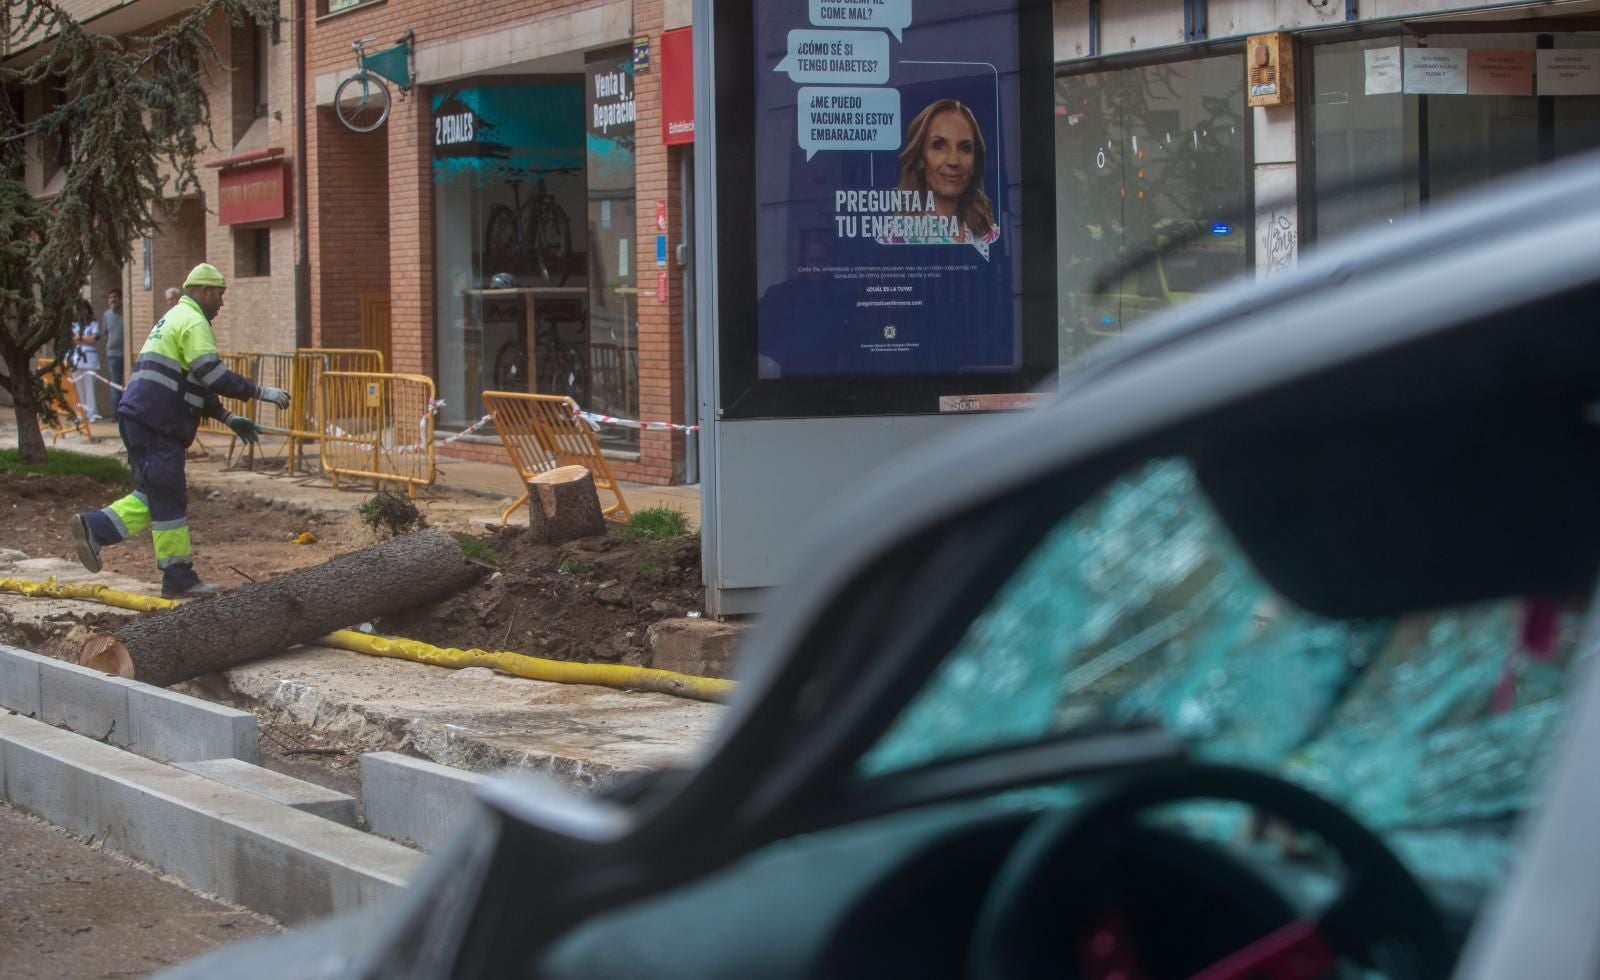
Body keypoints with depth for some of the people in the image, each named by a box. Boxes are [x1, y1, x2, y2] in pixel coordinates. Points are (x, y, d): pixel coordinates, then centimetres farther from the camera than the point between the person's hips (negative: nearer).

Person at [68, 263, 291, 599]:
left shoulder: (175, 319, 26)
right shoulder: (193, 323, -8)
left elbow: (195, 383, 29)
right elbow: (213, 375, -19)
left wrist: (229, 419, 25)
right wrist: (262, 392, -13)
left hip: (141, 420, 10)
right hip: (155, 424, -10)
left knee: (154, 495, 13)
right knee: (169, 499, -5)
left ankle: (94, 528, 6)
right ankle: (179, 578, -1)